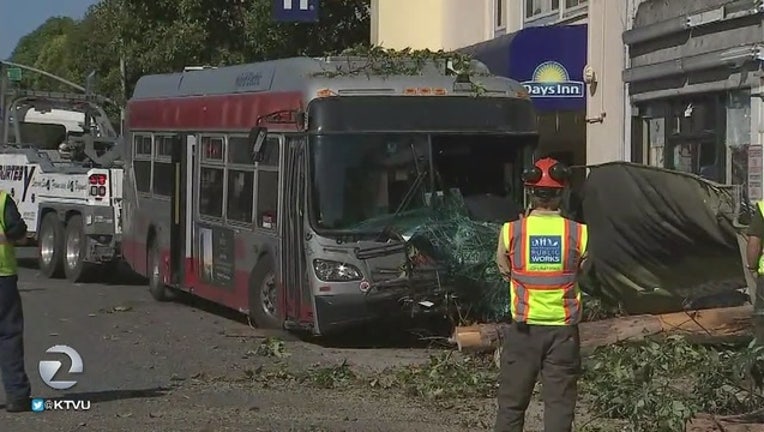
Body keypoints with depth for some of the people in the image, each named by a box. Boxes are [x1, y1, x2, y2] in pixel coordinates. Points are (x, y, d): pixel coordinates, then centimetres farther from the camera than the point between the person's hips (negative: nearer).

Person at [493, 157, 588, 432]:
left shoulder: (511, 231, -9)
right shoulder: (578, 233, -9)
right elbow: (583, 270, 7)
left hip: (524, 328, 0)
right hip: (563, 329, 0)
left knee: (512, 402, 11)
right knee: (560, 402, 6)